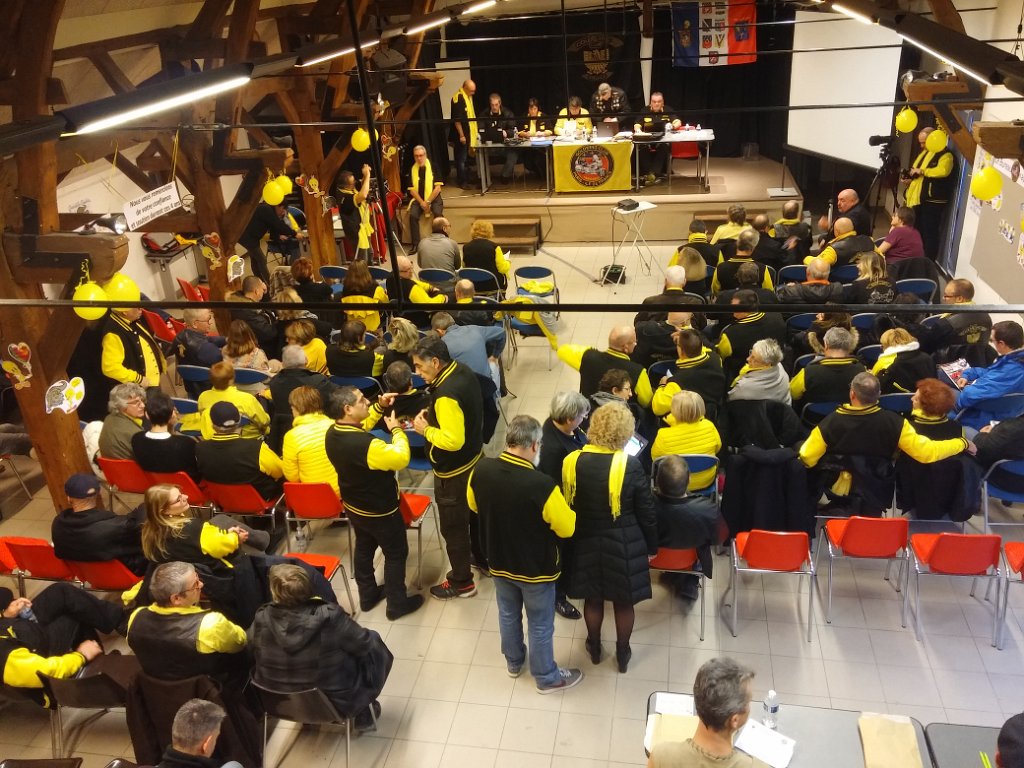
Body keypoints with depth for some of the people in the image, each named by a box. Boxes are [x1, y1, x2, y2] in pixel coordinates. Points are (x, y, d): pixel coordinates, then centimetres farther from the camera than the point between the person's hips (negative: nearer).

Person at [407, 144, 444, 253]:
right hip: (418, 199, 2)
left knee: (438, 214, -30)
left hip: (433, 197, -2)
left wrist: (428, 202, -14)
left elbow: (438, 188, -8)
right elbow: (412, 189, 3)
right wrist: (422, 202, -11)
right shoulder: (412, 169, 5)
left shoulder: (433, 167, -4)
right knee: (413, 215, -23)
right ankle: (415, 244, -17)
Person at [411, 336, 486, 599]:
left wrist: (426, 430, -19)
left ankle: (461, 582, 26)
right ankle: (485, 560, 46)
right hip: (473, 459, 9)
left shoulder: (446, 395, -33)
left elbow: (453, 440, -33)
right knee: (474, 514, 27)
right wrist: (434, 414, 1)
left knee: (453, 527, 10)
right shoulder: (463, 371, -4)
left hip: (453, 471, -9)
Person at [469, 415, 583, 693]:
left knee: (508, 614, 28)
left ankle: (513, 661, 51)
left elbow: (474, 506, 2)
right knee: (540, 625, 18)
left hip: (499, 560, 5)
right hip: (536, 567, -5)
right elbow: (567, 528, -20)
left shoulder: (480, 470, -19)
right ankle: (547, 678, 39)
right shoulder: (542, 485, -35)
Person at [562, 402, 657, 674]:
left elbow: (566, 504, -2)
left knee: (593, 598, 22)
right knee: (624, 602, 18)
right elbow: (646, 512, -10)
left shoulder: (572, 461, -15)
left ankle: (594, 649, 43)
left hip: (587, 542, 2)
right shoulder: (630, 465, -20)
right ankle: (622, 654, 37)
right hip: (623, 545, -2)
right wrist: (651, 546, 4)